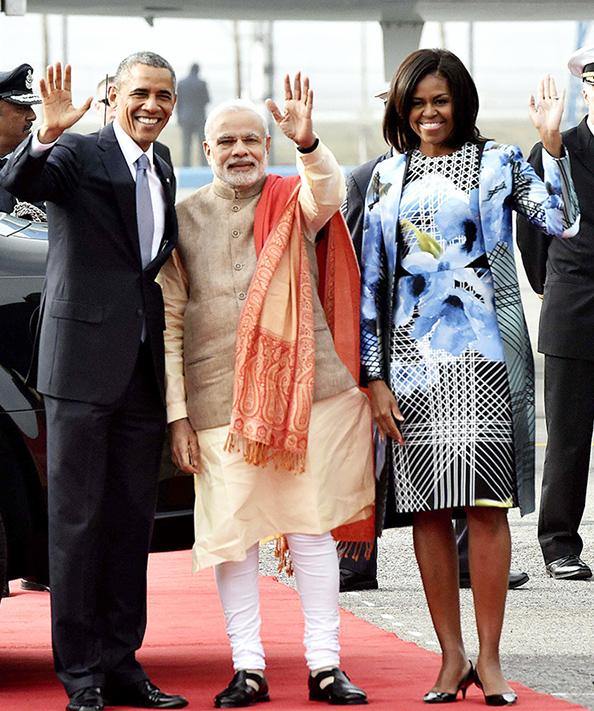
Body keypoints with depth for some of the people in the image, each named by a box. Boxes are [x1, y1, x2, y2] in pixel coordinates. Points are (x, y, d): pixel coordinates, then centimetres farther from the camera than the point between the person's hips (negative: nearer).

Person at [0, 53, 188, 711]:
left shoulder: (161, 172, 16)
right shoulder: (79, 156, -6)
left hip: (143, 370, 7)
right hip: (84, 364, -7)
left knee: (132, 522, 10)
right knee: (78, 521, -2)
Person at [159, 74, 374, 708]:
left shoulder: (294, 200, 5)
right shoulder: (185, 217, 7)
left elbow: (329, 192, -20)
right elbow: (169, 319, 6)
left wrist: (308, 144, -41)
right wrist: (176, 412, 0)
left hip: (303, 387, 0)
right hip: (219, 395, 1)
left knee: (312, 527, 2)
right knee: (231, 530, 0)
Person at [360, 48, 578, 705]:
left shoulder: (497, 162, 4)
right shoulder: (389, 177, 11)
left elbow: (563, 223, -10)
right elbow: (373, 280, 10)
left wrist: (553, 143, -20)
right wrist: (374, 377, 4)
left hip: (482, 355, -2)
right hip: (411, 357, 2)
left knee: (486, 503, -5)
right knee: (427, 509, 3)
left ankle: (489, 658, 1)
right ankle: (451, 657, 11)